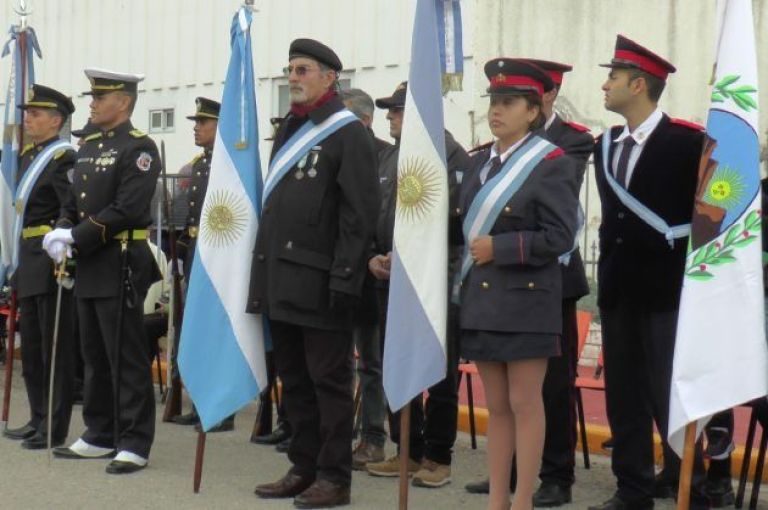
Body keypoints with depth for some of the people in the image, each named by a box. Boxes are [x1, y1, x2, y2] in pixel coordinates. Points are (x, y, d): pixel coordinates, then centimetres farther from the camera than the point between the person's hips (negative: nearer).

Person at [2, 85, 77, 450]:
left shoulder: (64, 158, -11)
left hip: (53, 262, -9)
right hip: (30, 263, 9)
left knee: (56, 347, -3)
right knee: (31, 347, 14)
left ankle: (55, 429, 1)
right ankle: (38, 420, 24)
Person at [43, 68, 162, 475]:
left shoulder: (138, 148, -10)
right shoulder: (88, 147, 16)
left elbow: (127, 210, -19)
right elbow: (74, 202, 18)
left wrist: (75, 238, -18)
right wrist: (61, 232, -3)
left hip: (121, 266, -9)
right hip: (89, 266, 9)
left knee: (127, 358, -4)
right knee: (95, 356, 14)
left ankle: (134, 444, 1)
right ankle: (100, 436, 23)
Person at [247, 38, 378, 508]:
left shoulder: (349, 133, -7)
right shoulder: (289, 130, 17)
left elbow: (360, 214, -13)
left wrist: (345, 281, -18)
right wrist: (264, 271, 16)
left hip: (319, 283, -8)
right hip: (280, 281, 8)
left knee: (329, 380, -1)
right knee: (294, 380, 13)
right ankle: (304, 468, 22)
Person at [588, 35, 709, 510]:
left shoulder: (688, 141, -9)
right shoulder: (606, 145, 11)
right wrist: (608, 269, 16)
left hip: (666, 288, -7)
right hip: (618, 287, 7)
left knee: (669, 397, -6)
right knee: (623, 395, 9)